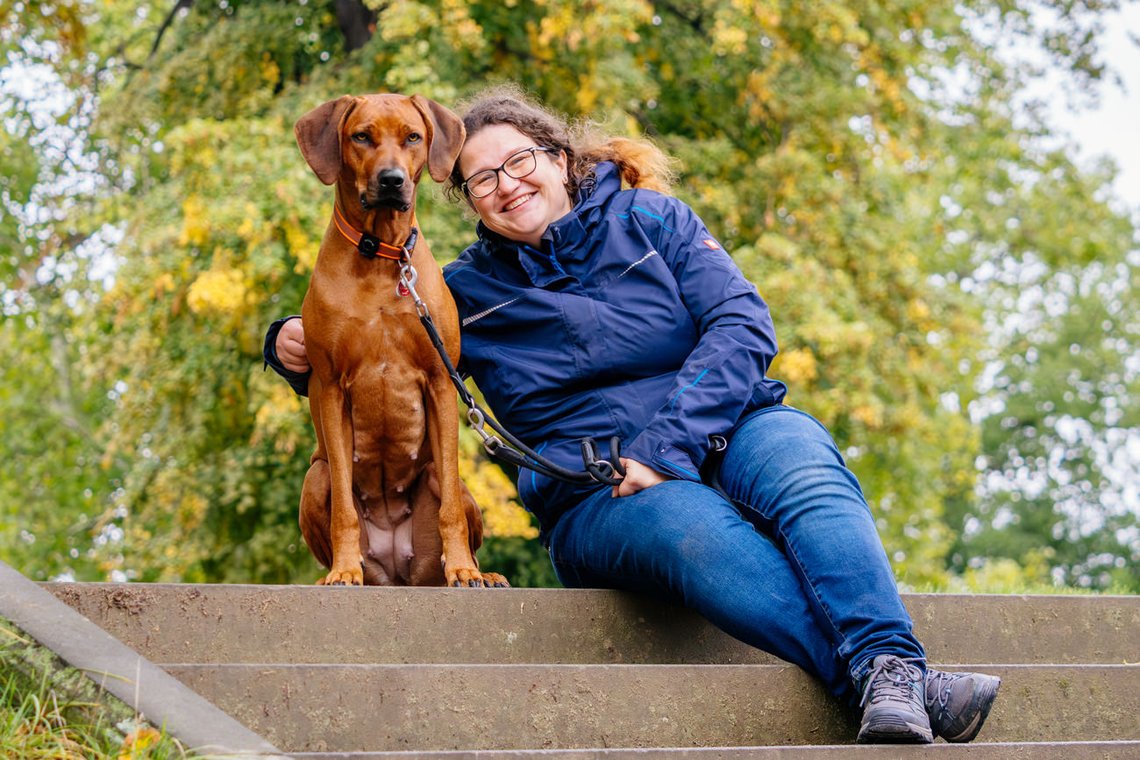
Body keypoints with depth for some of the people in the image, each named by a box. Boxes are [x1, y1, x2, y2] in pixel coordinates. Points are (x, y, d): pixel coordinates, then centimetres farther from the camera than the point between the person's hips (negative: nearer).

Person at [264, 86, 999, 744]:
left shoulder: (651, 220, 10)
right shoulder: (465, 292, 14)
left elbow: (741, 324, -2)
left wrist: (668, 447, -14)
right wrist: (294, 344, 0)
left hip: (725, 437, 2)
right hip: (597, 500, -1)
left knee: (802, 466, -35)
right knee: (694, 525, -37)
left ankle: (890, 668, -55)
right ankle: (899, 686, -53)